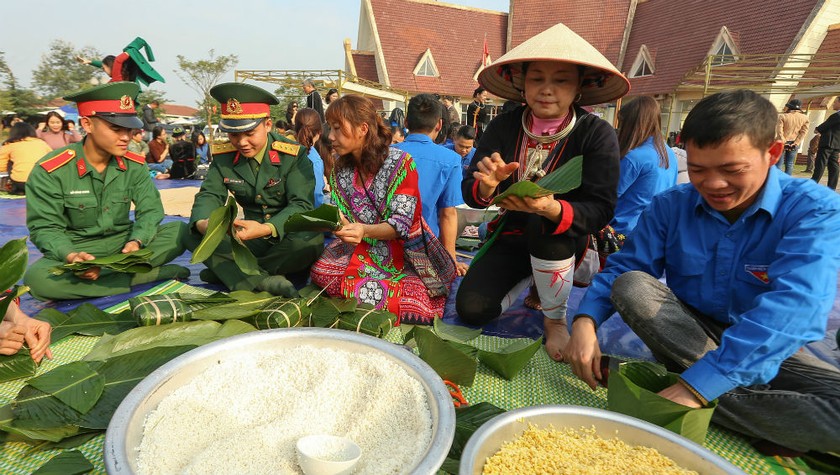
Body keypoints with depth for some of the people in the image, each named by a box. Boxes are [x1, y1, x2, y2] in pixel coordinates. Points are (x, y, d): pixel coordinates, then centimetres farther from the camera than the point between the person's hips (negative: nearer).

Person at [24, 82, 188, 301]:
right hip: (75, 248, -2)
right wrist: (71, 256, -32)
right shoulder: (50, 171, -12)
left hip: (123, 242, 3)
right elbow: (45, 228, -10)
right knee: (37, 278, -36)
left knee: (179, 231, -20)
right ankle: (152, 274, -30)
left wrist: (136, 241, -26)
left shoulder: (135, 165, -2)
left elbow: (150, 210, -5)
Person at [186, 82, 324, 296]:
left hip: (287, 236, -4)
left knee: (311, 240, -37)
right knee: (193, 236, -13)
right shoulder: (224, 158, 1)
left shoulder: (294, 155, -14)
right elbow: (210, 195, -2)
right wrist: (202, 223, -28)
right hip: (252, 238, 4)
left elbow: (301, 204, -21)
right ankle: (263, 280, -29)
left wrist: (267, 229, -40)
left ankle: (226, 271, -20)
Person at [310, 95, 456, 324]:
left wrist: (364, 230, -36)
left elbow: (401, 224, -18)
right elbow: (340, 219, 4)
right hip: (362, 251, 5)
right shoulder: (341, 170, 6)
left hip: (403, 252, -4)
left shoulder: (399, 163, -13)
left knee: (367, 293, -28)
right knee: (322, 272, -22)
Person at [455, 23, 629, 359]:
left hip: (565, 240, -2)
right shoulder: (504, 126, -9)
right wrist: (486, 187, -37)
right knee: (470, 309, -13)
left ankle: (555, 320, -9)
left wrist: (553, 209, -43)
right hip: (511, 236, 3)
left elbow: (601, 210, -22)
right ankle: (532, 279, 19)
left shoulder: (597, 134, -17)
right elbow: (469, 192, -12)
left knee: (544, 224, -37)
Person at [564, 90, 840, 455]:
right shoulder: (670, 206, -7)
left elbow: (791, 306, -31)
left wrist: (696, 385, -41)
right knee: (631, 286, -26)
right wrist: (585, 320, -31)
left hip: (768, 350, -2)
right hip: (686, 331, 2)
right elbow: (623, 268, -9)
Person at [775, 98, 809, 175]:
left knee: (778, 164, -1)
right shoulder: (805, 118, 4)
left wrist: (783, 142, -9)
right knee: (789, 164, 8)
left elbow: (779, 131, -12)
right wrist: (796, 143, -4)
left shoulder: (783, 116, -8)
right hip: (794, 144, 3)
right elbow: (803, 132, -2)